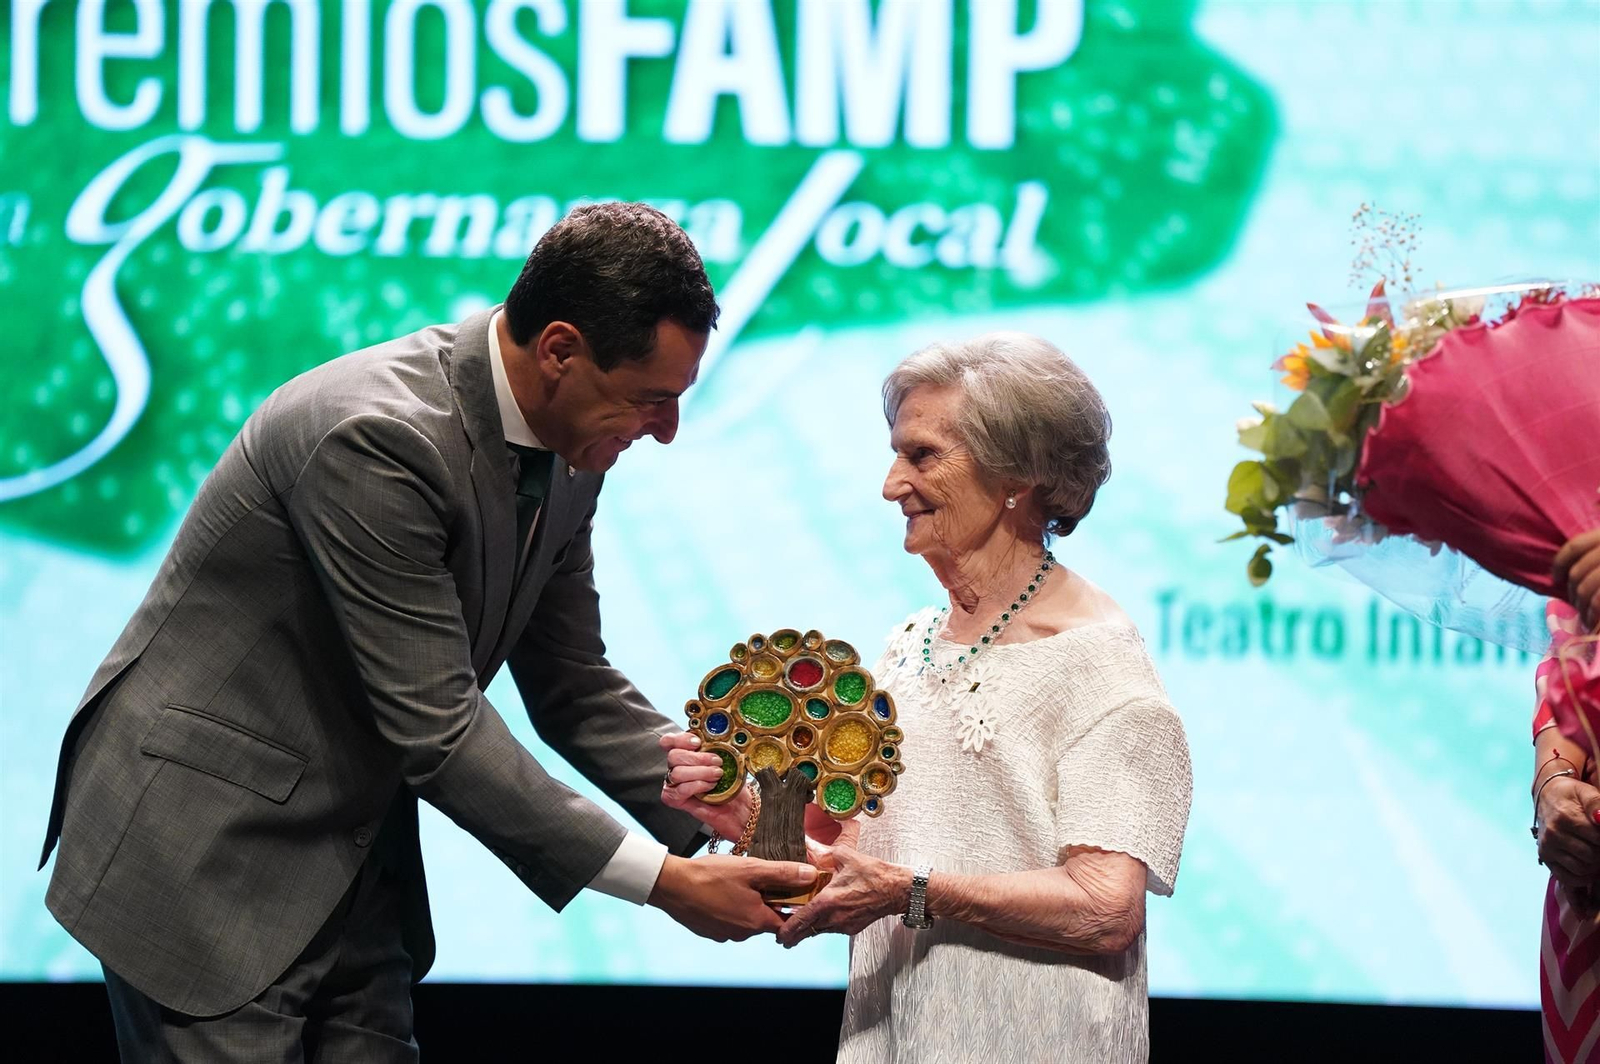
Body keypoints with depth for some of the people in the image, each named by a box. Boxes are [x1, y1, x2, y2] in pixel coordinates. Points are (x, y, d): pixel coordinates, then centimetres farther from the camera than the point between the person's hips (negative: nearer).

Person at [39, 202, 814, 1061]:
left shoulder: (567, 452, 1)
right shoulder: (378, 435, -26)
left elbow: (572, 686, 10)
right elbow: (436, 730, -26)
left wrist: (725, 804, -6)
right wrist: (663, 880, -22)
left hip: (354, 868, 8)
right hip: (207, 853, -8)